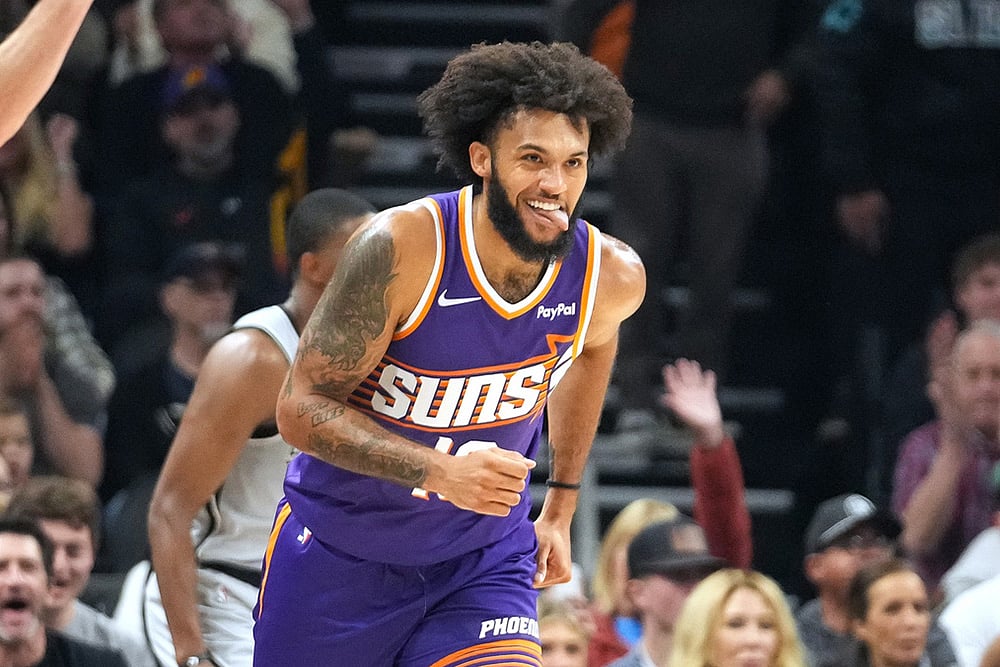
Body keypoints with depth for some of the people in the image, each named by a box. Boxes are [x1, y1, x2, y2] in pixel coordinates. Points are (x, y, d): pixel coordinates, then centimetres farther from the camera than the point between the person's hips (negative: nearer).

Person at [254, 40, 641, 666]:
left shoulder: (612, 276, -14)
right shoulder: (402, 249, -26)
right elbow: (303, 408, -22)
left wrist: (561, 505, 15)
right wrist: (439, 471, -35)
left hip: (483, 559, 2)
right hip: (339, 546, -2)